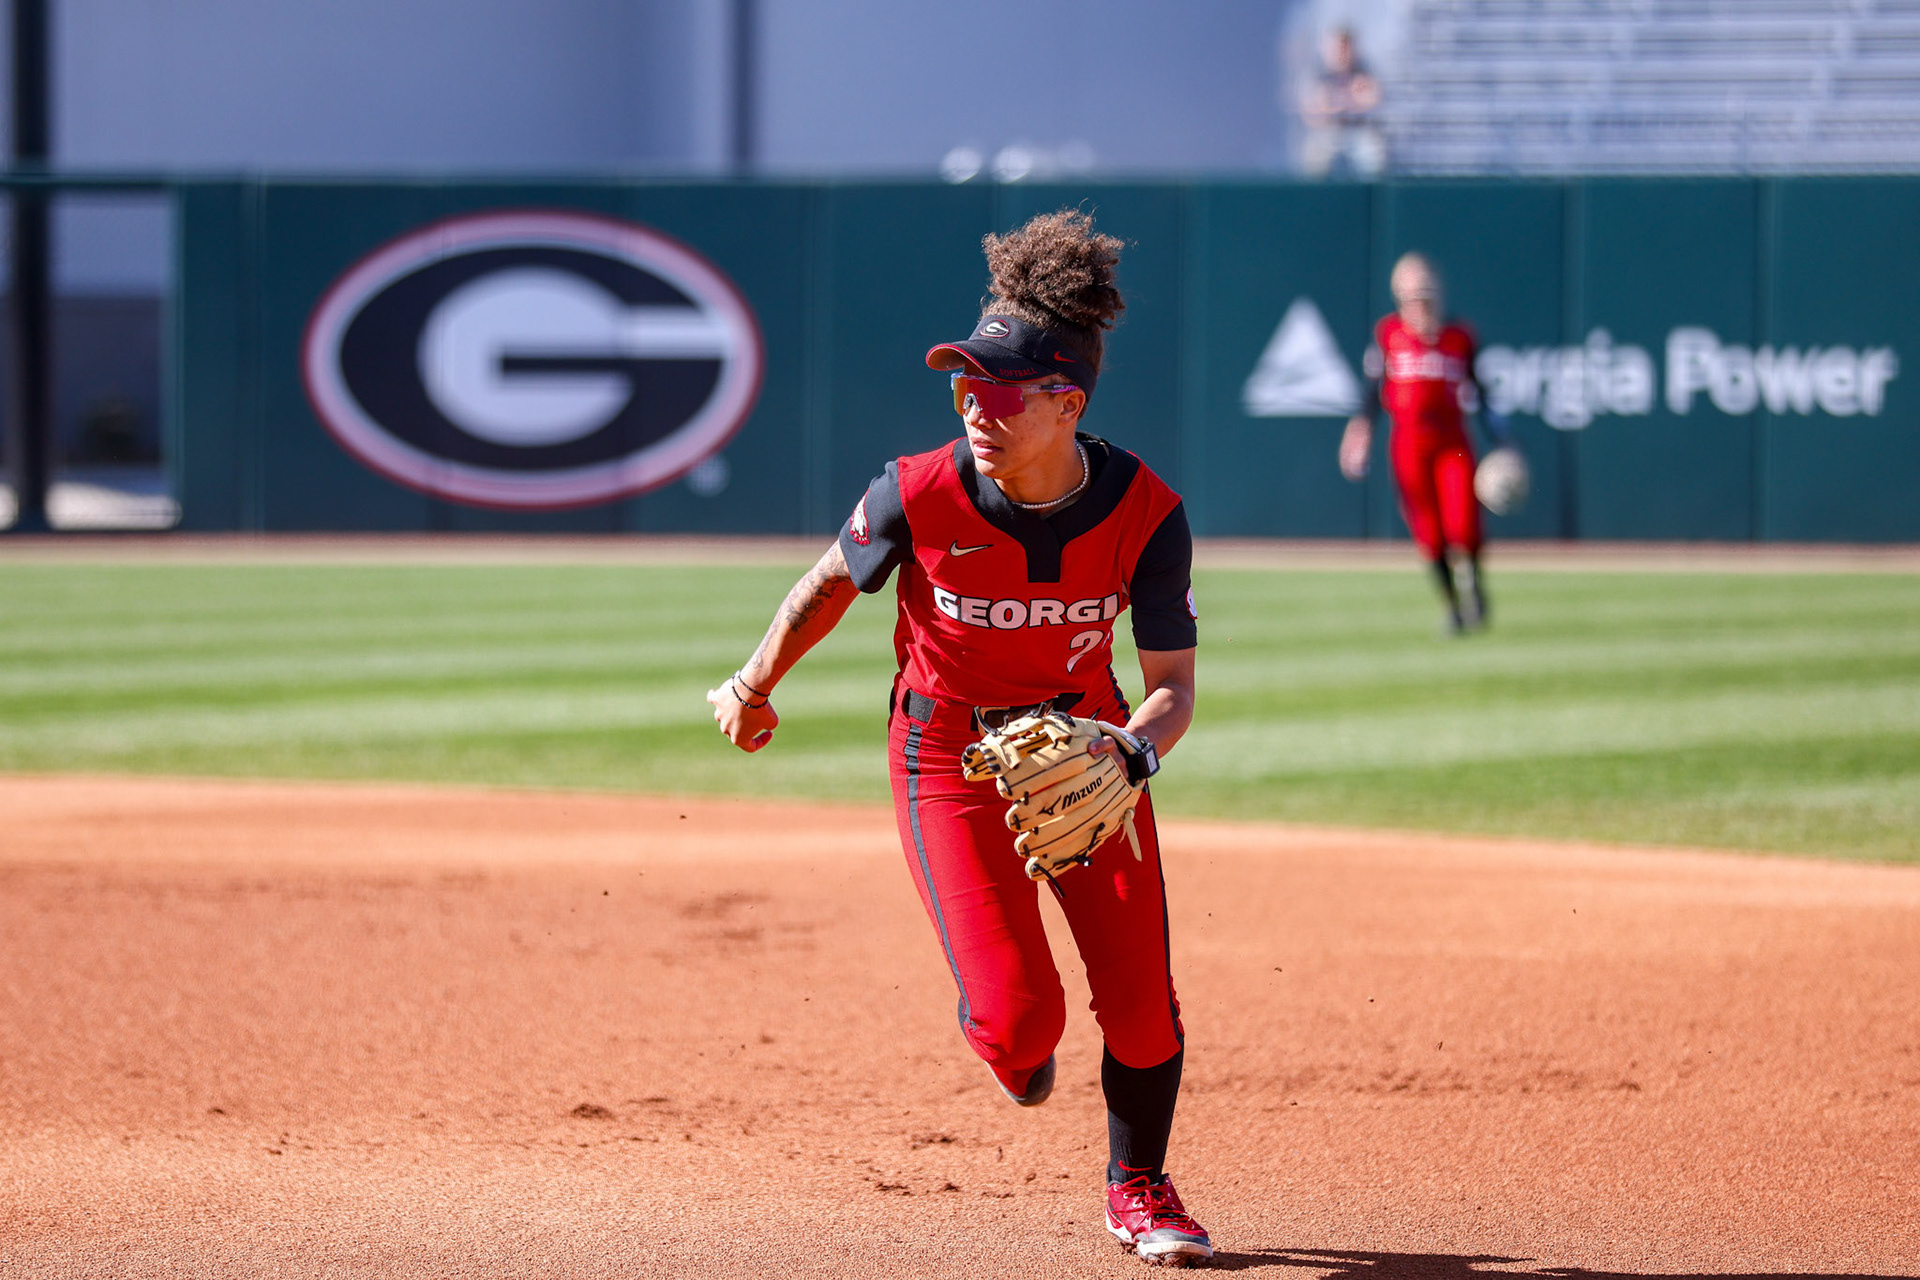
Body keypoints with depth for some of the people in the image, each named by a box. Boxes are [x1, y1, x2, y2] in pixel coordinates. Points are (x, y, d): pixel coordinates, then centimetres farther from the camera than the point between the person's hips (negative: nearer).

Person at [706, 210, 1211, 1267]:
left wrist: (1126, 755, -37)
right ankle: (1013, 1048, 28)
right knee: (1019, 1016, -13)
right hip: (948, 753, -1)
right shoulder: (918, 495, -24)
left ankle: (1137, 1188, 29)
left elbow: (1173, 687, -16)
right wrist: (756, 683, 11)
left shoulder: (1144, 515, -22)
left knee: (1141, 1008, -1)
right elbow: (838, 578, -1)